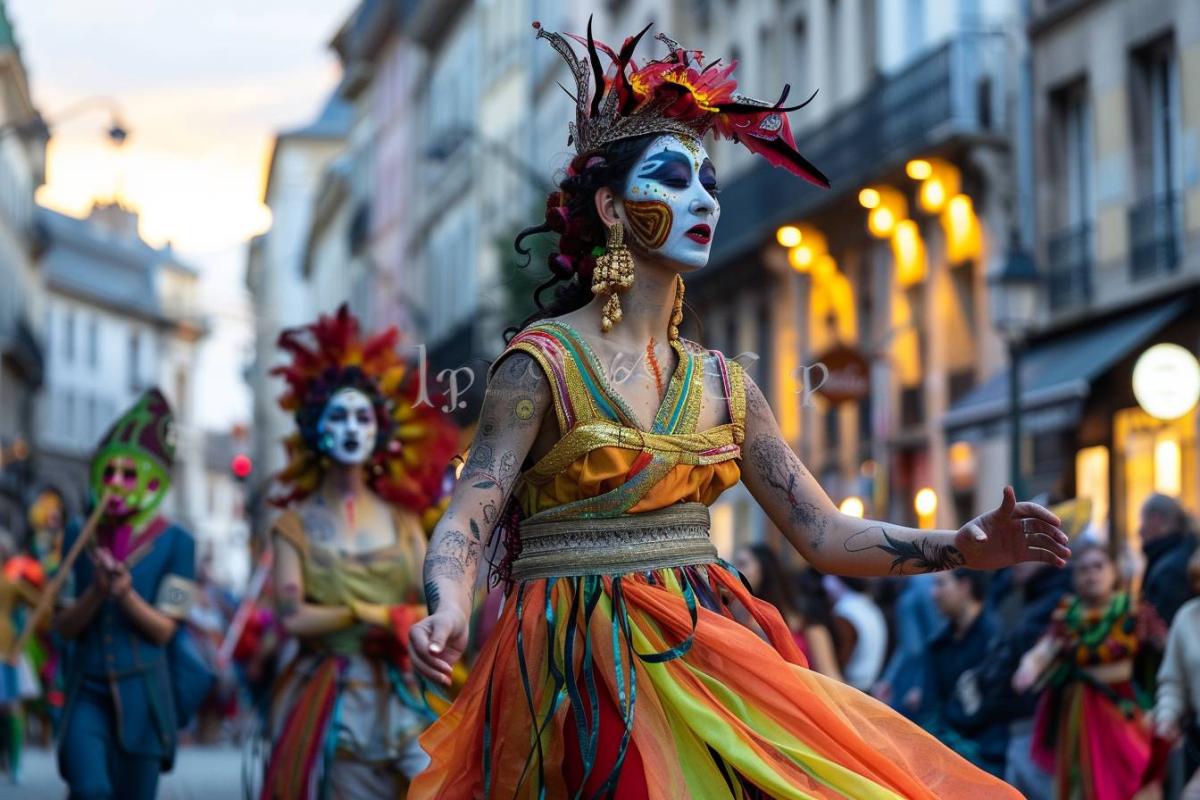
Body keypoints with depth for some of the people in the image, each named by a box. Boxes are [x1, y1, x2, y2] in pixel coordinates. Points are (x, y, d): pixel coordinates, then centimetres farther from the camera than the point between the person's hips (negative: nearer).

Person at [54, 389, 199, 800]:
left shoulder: (174, 543, -4)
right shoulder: (78, 538, 6)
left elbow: (164, 630, -4)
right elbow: (66, 626, 4)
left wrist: (126, 594, -21)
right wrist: (96, 591, -15)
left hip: (141, 692, -1)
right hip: (86, 690, 1)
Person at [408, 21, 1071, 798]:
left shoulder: (723, 383, 10)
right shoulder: (541, 363, -5)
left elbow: (824, 533, 9)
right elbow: (466, 520, -12)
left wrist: (964, 545, -5)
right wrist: (448, 610, -34)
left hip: (706, 653, 5)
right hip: (581, 670, -5)